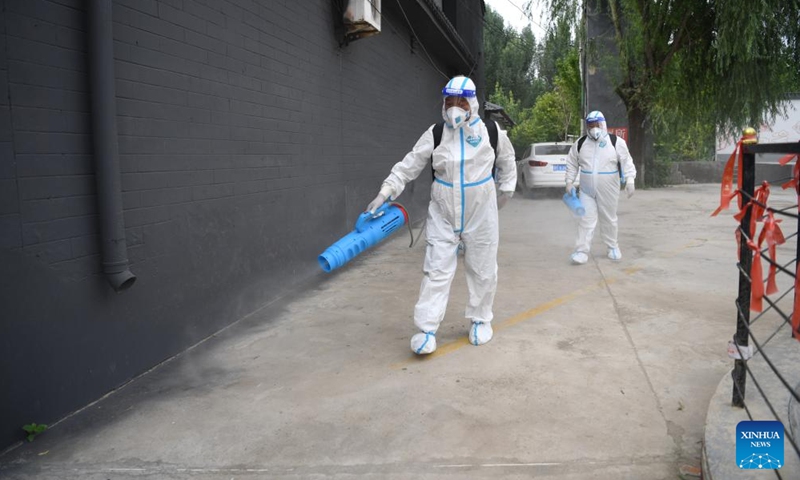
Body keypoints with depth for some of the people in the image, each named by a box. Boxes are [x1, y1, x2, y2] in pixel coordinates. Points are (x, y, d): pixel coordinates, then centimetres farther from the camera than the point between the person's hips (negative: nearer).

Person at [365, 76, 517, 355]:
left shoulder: (492, 133, -5)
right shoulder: (435, 134, -4)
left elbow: (507, 162, 13)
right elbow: (410, 164, -5)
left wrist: (505, 191, 15)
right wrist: (386, 191, -13)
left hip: (481, 215, 1)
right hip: (442, 216, 0)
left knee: (482, 271, 11)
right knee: (437, 271, -4)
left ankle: (481, 320, 29)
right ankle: (427, 329, 1)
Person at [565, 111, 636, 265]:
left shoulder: (616, 142, -4)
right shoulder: (580, 143, 2)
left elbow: (627, 162, -2)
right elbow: (572, 164, 10)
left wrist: (629, 180, -12)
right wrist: (569, 181, 4)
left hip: (608, 191, -1)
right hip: (587, 191, 1)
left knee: (609, 219, 12)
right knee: (586, 220, -2)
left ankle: (612, 247, 30)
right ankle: (582, 251, 0)